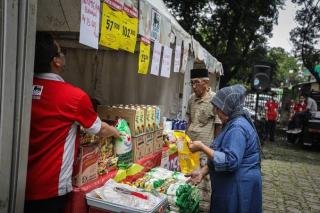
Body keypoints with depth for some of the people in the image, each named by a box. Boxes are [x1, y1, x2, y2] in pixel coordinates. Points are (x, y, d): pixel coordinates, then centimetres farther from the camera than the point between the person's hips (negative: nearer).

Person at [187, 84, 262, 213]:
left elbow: (230, 162, -29)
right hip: (229, 186, 9)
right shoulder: (232, 124, 11)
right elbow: (220, 155, 15)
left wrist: (202, 148, -24)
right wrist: (202, 172, 6)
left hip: (238, 189, -9)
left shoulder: (238, 127, -21)